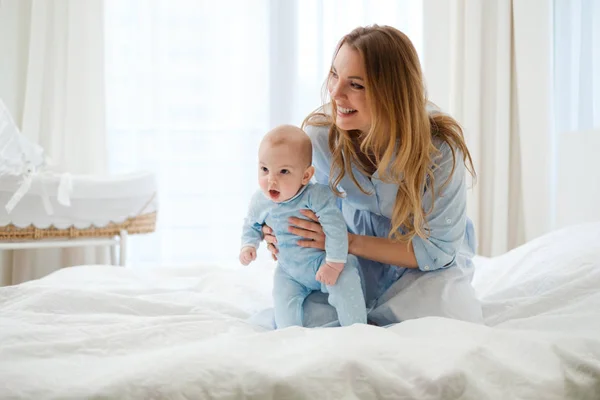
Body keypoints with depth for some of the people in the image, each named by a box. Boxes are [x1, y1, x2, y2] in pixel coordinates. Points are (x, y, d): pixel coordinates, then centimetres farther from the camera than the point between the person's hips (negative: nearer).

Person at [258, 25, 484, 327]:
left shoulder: (440, 149, -31)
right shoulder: (320, 132, -21)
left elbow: (438, 248, -22)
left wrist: (347, 241, -30)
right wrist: (286, 232, -24)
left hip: (433, 255, -2)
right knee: (312, 317, -19)